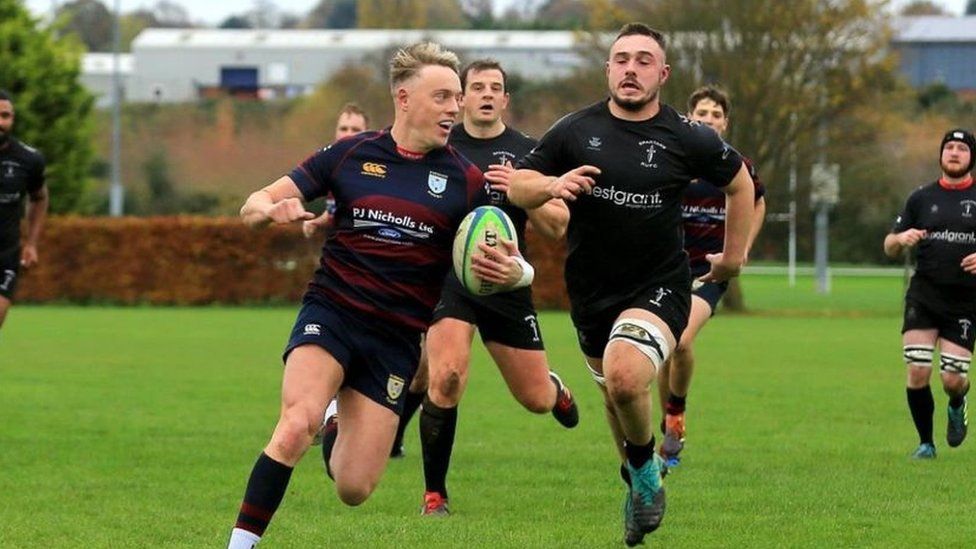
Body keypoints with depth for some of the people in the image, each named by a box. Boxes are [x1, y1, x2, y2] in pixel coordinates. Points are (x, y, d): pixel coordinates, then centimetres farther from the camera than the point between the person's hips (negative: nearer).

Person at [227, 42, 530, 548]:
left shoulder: (465, 181, 3)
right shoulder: (351, 154, 2)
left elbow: (499, 260, 7)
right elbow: (252, 207, 4)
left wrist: (510, 271, -18)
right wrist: (271, 209, -21)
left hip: (397, 339, 2)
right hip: (331, 312, -1)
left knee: (354, 489, -2)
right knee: (298, 422, -31)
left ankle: (340, 429, 34)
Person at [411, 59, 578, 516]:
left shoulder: (527, 152, 2)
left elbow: (557, 227, -2)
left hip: (508, 285, 1)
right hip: (447, 277, -1)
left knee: (535, 399, 8)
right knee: (446, 377, -23)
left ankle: (555, 389, 49)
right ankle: (434, 494, -10)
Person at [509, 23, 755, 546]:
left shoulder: (688, 139, -7)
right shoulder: (575, 131, -4)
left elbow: (740, 183, 10)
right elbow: (516, 186, 0)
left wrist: (734, 255, 12)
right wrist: (551, 185, -22)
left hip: (659, 286, -4)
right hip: (590, 289, 4)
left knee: (624, 378, -29)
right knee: (615, 393, 17)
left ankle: (645, 468, 0)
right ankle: (640, 486, 44)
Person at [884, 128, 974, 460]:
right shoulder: (922, 199, 9)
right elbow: (889, 248, 13)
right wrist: (901, 239, -11)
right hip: (924, 297, 1)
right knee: (917, 373, -10)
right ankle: (925, 443, 9)